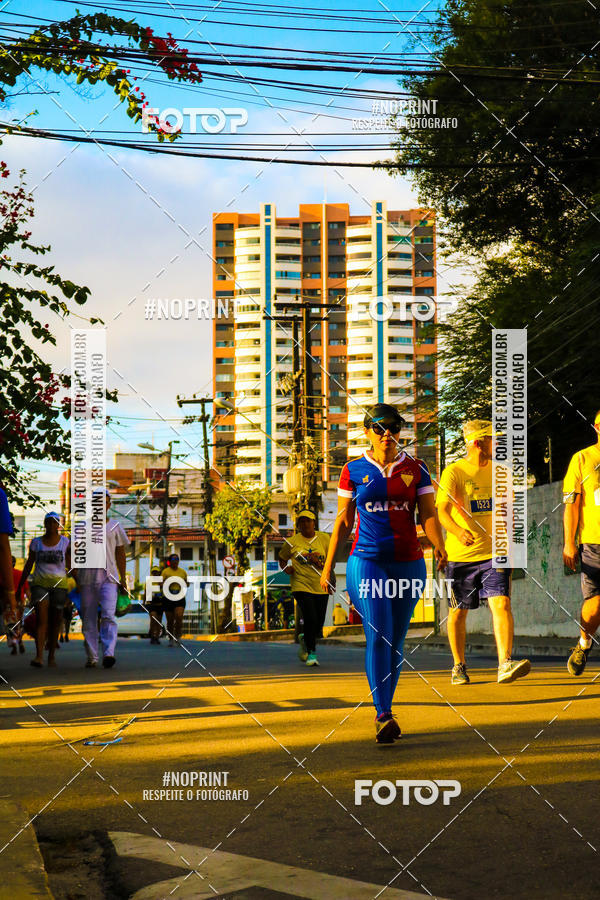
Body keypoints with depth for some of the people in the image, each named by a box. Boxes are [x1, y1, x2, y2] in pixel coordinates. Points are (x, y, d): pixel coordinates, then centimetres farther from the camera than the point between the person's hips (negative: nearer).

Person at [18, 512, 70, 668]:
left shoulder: (66, 542, 5)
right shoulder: (36, 542, 8)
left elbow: (70, 566, 4)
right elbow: (28, 566, 12)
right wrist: (19, 587, 11)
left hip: (59, 584, 0)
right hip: (40, 583, 0)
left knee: (55, 621, 3)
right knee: (41, 618, -15)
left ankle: (51, 656, 17)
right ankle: (39, 656, -24)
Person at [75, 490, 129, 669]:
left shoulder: (115, 527, 12)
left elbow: (120, 555, 15)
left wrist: (123, 579, 9)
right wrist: (74, 578, 1)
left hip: (109, 578, -1)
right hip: (87, 578, 1)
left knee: (108, 615, -16)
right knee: (88, 619, 3)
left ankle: (108, 654, -24)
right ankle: (91, 657, 9)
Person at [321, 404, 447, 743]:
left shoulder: (416, 469, 7)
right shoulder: (354, 470, 6)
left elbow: (429, 514, 1)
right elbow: (343, 521, 10)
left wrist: (439, 546, -17)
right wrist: (329, 565, 9)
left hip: (408, 562, 2)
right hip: (367, 560, -2)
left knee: (396, 640, 7)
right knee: (378, 635, -15)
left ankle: (384, 711, 19)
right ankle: (384, 716, -19)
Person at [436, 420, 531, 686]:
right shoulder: (453, 473, -9)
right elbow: (442, 511, -20)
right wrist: (458, 531, -39)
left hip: (494, 553, 3)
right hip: (460, 554, -3)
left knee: (501, 604, -15)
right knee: (458, 612, 8)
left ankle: (505, 665, -22)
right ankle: (459, 666, 25)